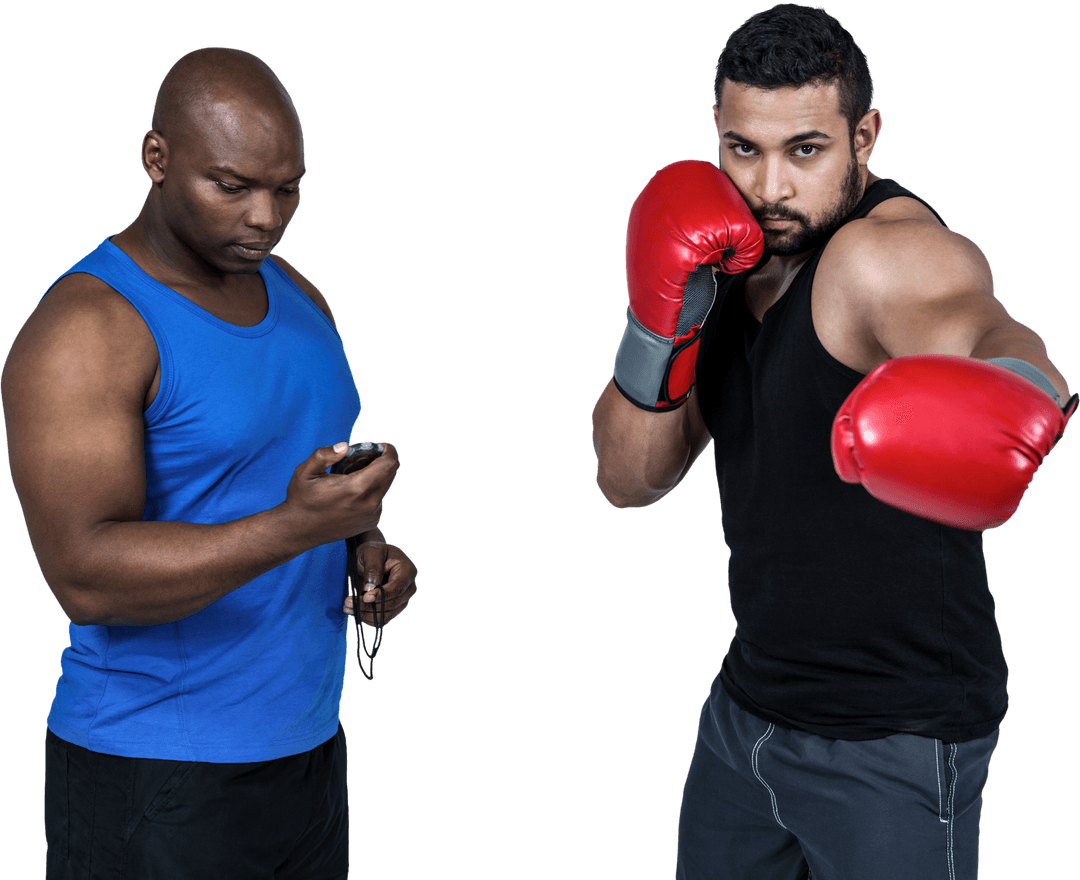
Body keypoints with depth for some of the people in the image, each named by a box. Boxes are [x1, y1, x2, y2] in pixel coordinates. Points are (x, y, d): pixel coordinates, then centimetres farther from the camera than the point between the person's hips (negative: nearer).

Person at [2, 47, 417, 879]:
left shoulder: (297, 295, 8)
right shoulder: (85, 330, -16)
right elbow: (87, 578, -24)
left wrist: (367, 547, -2)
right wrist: (297, 527, -34)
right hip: (154, 780, -7)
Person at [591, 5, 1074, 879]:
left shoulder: (892, 254, -21)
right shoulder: (727, 256, 2)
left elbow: (984, 328, -44)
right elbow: (630, 481, 0)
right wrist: (660, 328, -17)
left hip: (895, 741, -7)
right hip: (750, 702, 7)